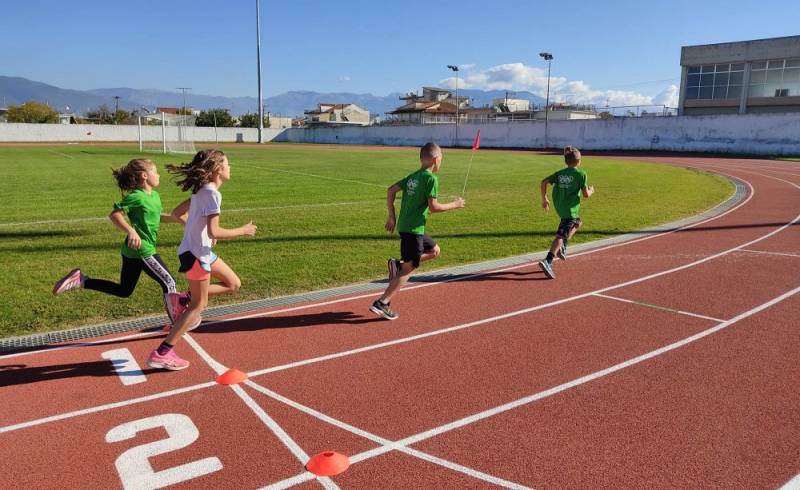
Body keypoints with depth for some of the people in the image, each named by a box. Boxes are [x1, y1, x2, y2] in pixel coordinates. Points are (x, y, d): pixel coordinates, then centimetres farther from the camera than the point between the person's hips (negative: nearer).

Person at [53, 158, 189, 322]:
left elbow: (157, 217, 25)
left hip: (132, 251, 10)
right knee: (169, 283, -1)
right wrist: (131, 231, -29)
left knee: (124, 291, 18)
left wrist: (176, 218, 12)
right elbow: (115, 215, -20)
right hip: (142, 250, -10)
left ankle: (81, 280, 15)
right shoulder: (136, 197, -16)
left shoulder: (155, 195, 11)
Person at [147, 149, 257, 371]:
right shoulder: (212, 193, -20)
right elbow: (214, 232, -25)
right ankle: (161, 354, 6)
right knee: (199, 306, 1)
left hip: (202, 250, 9)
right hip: (196, 254, -9)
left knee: (234, 284, 15)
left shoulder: (201, 190, 9)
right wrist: (242, 230, -14)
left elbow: (177, 212, 17)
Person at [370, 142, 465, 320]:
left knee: (435, 251, 23)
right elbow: (433, 207, -14)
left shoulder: (413, 176, 13)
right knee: (409, 268, -2)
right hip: (413, 228, -9)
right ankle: (382, 303, -5)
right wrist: (454, 205, 0)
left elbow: (391, 190, 10)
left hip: (404, 225, 9)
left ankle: (398, 264, 10)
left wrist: (391, 216, 13)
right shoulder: (431, 178, -11)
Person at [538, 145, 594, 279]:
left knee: (577, 223, 32)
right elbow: (586, 194, -7)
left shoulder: (559, 173, 9)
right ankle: (547, 261, -25)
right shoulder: (581, 174, -5)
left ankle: (562, 248, 23)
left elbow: (544, 182, 0)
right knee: (561, 236, -12)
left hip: (559, 207, 7)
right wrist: (591, 190, 16)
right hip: (571, 208, -7)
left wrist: (544, 199, 8)